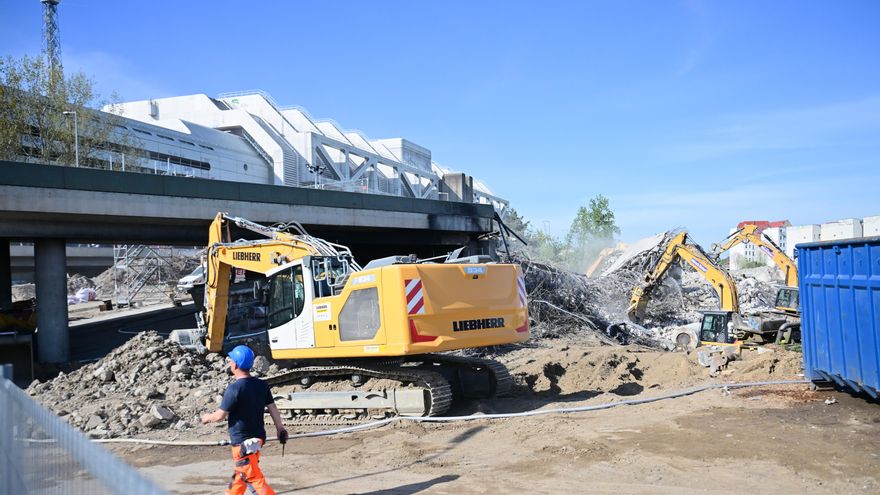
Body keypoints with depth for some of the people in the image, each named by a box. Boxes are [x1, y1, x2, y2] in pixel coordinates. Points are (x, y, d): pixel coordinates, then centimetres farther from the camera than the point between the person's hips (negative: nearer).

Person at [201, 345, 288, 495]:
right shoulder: (261, 385, 0)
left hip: (243, 442, -8)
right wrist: (280, 428, 17)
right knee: (239, 476, 24)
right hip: (258, 437, 8)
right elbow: (272, 407, 6)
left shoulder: (234, 388, -20)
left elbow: (221, 415, -13)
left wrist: (207, 417, 7)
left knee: (255, 478, -2)